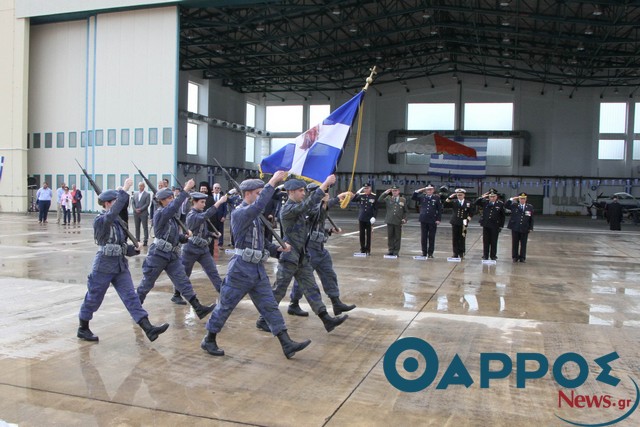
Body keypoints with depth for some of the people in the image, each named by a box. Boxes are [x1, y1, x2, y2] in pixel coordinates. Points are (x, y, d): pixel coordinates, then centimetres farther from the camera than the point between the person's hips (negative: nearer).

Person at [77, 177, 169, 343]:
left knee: (131, 297, -3)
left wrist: (135, 249, -4)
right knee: (93, 299, 10)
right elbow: (113, 212, -33)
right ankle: (83, 329, 31)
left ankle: (149, 329, -11)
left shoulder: (118, 222, 11)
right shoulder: (100, 221, -12)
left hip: (120, 266, 6)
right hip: (104, 266, -6)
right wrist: (124, 191, -36)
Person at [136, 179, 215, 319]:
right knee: (147, 283, 8)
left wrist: (185, 237, 0)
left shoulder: (171, 216, 12)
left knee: (183, 282, -1)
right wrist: (186, 190, -35)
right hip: (158, 255, -7)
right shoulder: (160, 213, -13)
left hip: (172, 255, 7)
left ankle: (199, 309, -6)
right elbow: (174, 206, -33)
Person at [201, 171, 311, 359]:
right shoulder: (239, 213, -13)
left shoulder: (254, 216, 15)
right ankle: (208, 340, 24)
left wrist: (278, 248, 4)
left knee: (270, 306, 5)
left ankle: (287, 345, 5)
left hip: (258, 269, 8)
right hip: (241, 269, -8)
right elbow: (259, 205, -33)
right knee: (225, 306, 6)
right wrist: (272, 182, -31)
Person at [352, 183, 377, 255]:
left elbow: (376, 208, -1)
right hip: (361, 218, 2)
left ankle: (368, 250, 11)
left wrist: (374, 216, -11)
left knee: (368, 235, 3)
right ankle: (362, 249, 17)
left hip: (369, 219, -2)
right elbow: (354, 200, -8)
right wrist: (357, 193, -18)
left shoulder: (374, 196, -3)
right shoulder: (361, 195, 4)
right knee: (362, 234, 8)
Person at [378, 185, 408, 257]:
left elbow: (406, 211, 9)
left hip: (398, 222, -1)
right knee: (390, 236, 7)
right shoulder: (388, 199, 6)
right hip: (390, 221, 1)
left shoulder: (403, 200, 6)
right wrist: (385, 193, -9)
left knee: (397, 237, 3)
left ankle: (396, 251, 11)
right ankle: (391, 250, 17)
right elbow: (379, 200, -5)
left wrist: (404, 219, -5)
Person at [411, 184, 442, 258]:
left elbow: (439, 209, 0)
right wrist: (419, 190, -7)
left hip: (433, 221, -2)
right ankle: (424, 252, 15)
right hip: (423, 220, 2)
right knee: (423, 237, 6)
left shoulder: (436, 198, 1)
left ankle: (430, 253, 11)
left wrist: (438, 219, -7)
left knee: (431, 237, 3)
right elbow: (413, 197, 2)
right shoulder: (422, 197, 7)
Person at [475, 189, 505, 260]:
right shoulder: (485, 202, 3)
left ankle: (493, 256, 18)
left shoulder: (500, 204, -3)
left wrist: (501, 225, -4)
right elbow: (476, 203, 1)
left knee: (494, 241, 7)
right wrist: (481, 197, -12)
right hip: (486, 225, 2)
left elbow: (502, 216, -1)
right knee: (486, 241, 8)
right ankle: (485, 255, 17)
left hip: (495, 226, -2)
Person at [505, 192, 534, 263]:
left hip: (525, 229, 0)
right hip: (515, 228, 0)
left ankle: (522, 257, 13)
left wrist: (531, 228, 0)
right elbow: (505, 205, -4)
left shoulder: (530, 207, 5)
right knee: (515, 243, 7)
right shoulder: (514, 205, 3)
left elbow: (531, 219, 6)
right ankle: (515, 257, 16)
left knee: (523, 244, 5)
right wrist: (512, 199, -11)